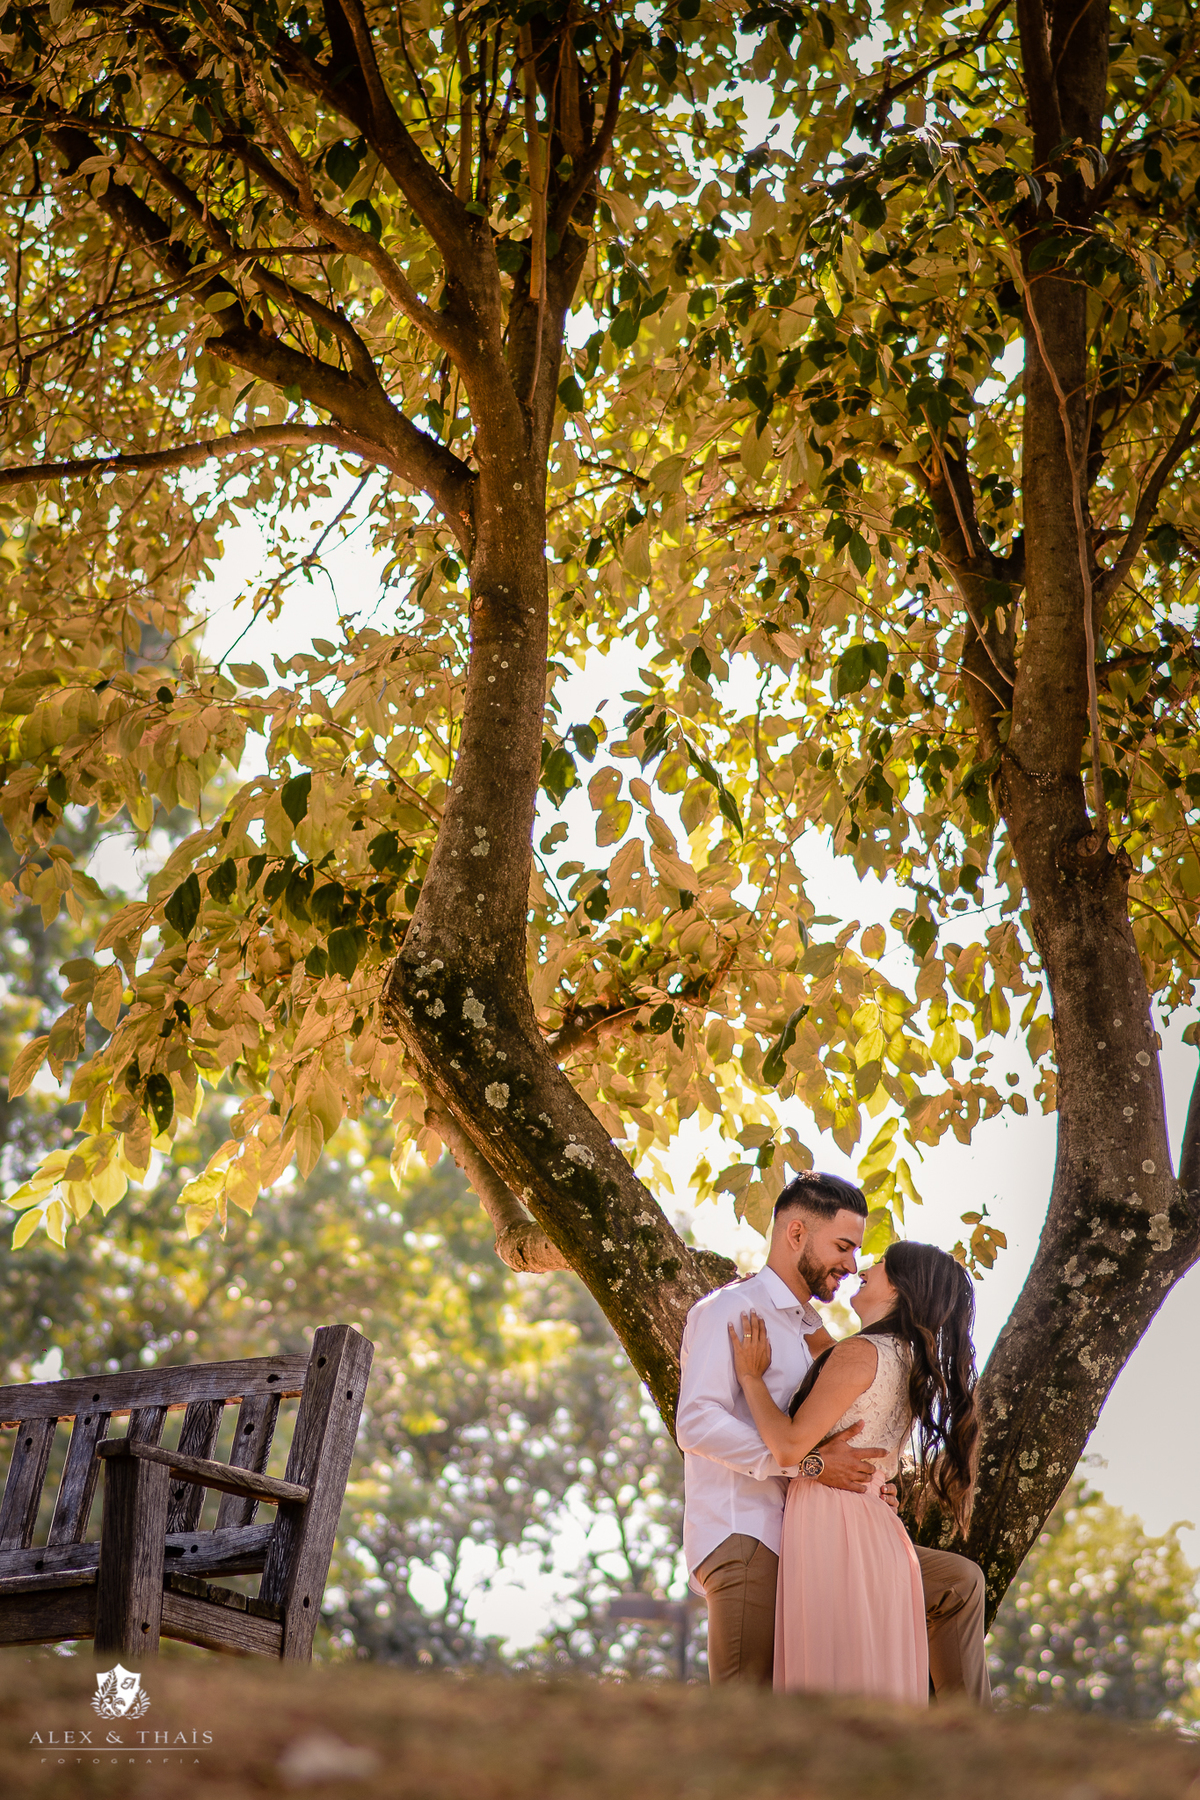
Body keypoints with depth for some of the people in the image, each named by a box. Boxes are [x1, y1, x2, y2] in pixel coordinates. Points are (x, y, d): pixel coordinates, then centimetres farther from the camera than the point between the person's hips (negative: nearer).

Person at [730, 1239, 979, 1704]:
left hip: (832, 1530, -9)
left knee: (829, 1680, -6)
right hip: (879, 1538, 9)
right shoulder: (911, 1364, 15)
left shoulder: (862, 1353, -11)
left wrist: (751, 1377, -4)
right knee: (877, 1688, 9)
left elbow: (790, 1447, -17)